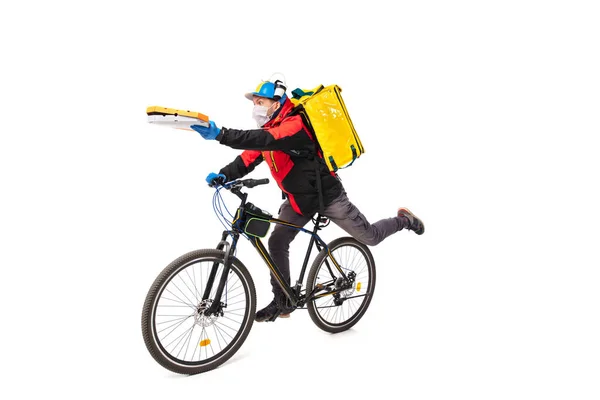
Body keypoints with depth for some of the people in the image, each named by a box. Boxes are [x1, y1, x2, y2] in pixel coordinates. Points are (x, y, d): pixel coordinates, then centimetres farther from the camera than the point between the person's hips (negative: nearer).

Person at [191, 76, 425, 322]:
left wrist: (220, 135, -52)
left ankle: (403, 220, 35)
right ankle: (282, 302, 7)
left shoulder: (294, 125, -28)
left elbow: (265, 141, -45)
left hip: (326, 194, -7)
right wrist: (224, 175, -27)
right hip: (298, 198, 7)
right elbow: (248, 158, -8)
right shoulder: (267, 131, 0)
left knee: (371, 237, 4)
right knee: (277, 242, -5)